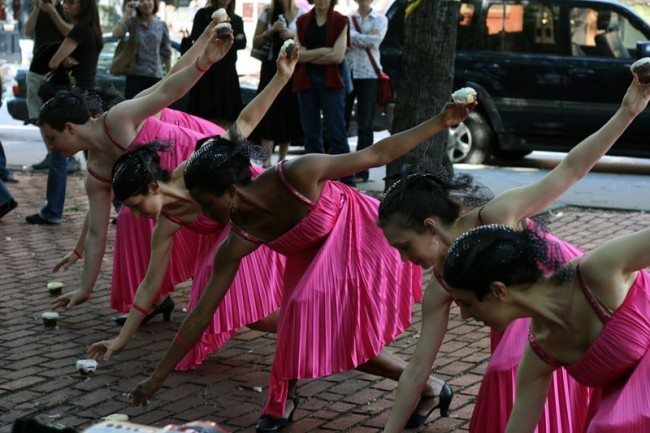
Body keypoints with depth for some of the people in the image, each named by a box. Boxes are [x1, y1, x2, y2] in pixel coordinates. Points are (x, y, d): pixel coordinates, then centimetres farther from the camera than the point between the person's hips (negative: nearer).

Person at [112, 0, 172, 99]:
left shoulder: (161, 25, 5)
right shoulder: (132, 21, 0)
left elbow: (166, 52, 10)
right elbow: (116, 34, -19)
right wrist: (126, 14, -16)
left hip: (155, 76, 2)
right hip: (135, 74, -2)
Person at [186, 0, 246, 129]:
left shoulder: (237, 19, 14)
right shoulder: (203, 14, 4)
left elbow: (242, 42, 1)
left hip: (227, 72, 4)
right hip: (207, 70, -4)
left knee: (225, 118, 1)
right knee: (204, 115, -7)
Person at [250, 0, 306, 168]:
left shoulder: (301, 14, 4)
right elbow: (256, 43, 6)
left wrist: (293, 35, -15)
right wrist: (271, 31, -10)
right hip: (271, 67, 0)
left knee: (288, 113, 4)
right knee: (269, 113, -10)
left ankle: (282, 161, 16)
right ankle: (266, 161, -15)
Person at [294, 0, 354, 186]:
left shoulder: (340, 22, 1)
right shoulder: (302, 21, 10)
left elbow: (338, 56, -9)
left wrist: (308, 56, -5)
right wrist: (322, 51, -10)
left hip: (331, 82, -3)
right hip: (306, 82, 3)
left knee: (337, 134, -6)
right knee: (311, 133, 5)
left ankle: (348, 183, -5)